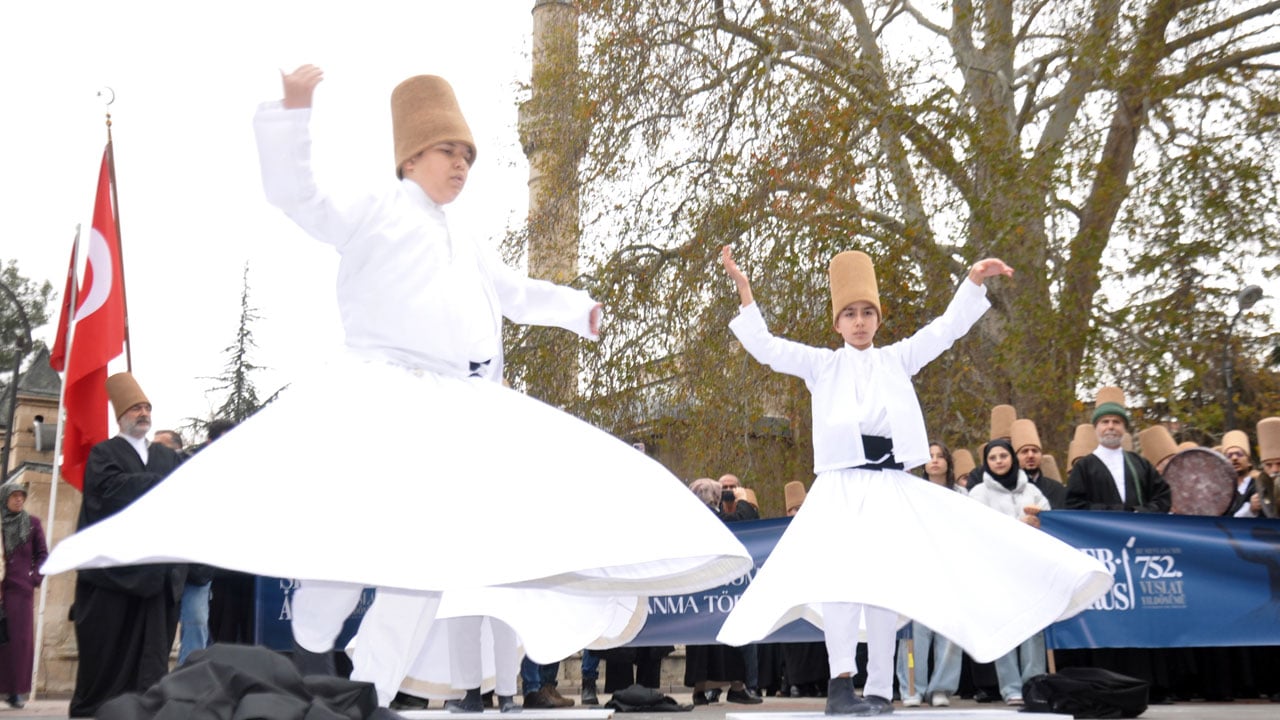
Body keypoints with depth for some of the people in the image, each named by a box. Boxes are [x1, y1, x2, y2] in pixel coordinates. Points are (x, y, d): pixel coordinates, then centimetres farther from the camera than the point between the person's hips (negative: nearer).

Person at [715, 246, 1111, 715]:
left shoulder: (897, 359, 16)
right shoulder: (822, 364, 11)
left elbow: (947, 329, 12)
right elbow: (764, 347, 4)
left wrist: (974, 280, -1)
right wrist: (744, 289, -5)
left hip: (892, 488, 2)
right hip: (842, 487, -2)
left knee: (884, 584, 1)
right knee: (839, 574, -21)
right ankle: (841, 681, -17)